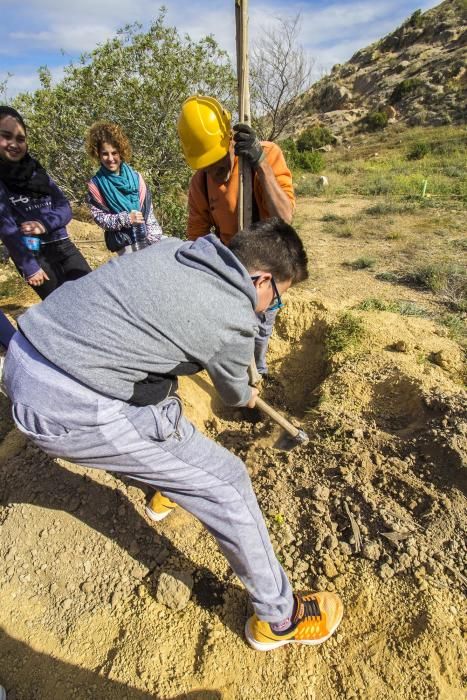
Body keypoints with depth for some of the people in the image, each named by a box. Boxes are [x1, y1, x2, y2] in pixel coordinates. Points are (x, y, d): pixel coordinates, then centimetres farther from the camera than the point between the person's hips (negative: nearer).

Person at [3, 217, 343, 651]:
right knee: (226, 483, 1)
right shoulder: (234, 322, -12)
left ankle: (170, 482, 58)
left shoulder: (174, 248, 7)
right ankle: (279, 617, 24)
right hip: (73, 412, -9)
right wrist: (248, 398, 34)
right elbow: (232, 392, 10)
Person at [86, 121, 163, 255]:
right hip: (124, 245, -2)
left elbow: (149, 209, 3)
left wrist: (154, 236, -5)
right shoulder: (95, 184, -3)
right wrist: (126, 218, -18)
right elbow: (99, 216, -4)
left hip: (147, 239, 3)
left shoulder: (136, 177, 3)